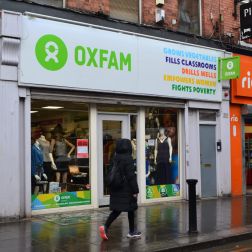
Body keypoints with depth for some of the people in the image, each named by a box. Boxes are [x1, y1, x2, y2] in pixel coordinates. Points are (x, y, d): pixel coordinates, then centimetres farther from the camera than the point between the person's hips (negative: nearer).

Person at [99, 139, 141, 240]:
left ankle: (105, 227, -8)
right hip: (126, 189, -7)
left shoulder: (115, 158, 7)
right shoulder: (128, 159, -15)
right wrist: (135, 190, -12)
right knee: (130, 209, 7)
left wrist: (112, 187, 19)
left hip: (116, 189, 7)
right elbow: (131, 176, -16)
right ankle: (132, 232, 16)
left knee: (116, 209, 9)